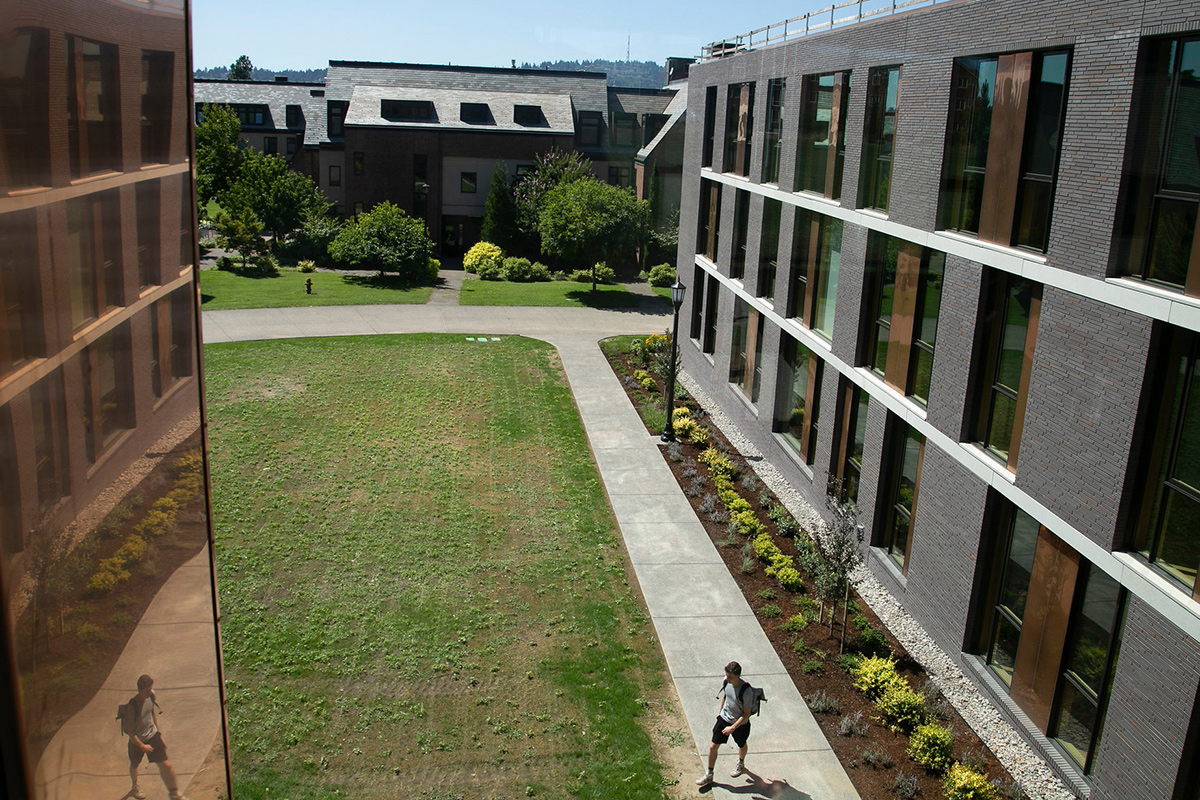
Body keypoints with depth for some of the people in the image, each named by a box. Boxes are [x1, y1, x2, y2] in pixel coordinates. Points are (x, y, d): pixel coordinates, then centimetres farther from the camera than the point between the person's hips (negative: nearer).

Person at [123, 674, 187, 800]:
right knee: (134, 766, 25)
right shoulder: (131, 707, -31)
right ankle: (135, 787, 57)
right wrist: (142, 746, -16)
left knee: (165, 765, -6)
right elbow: (130, 731, -22)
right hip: (137, 741, -3)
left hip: (152, 735, 3)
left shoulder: (151, 696, -14)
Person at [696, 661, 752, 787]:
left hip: (740, 723, -4)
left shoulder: (745, 690, -32)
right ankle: (709, 775, 21)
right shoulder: (726, 681, -16)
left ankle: (741, 765, 55)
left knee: (741, 746, 24)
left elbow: (746, 714, -24)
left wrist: (733, 728, -27)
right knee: (713, 746, 3)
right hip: (724, 718, 4)